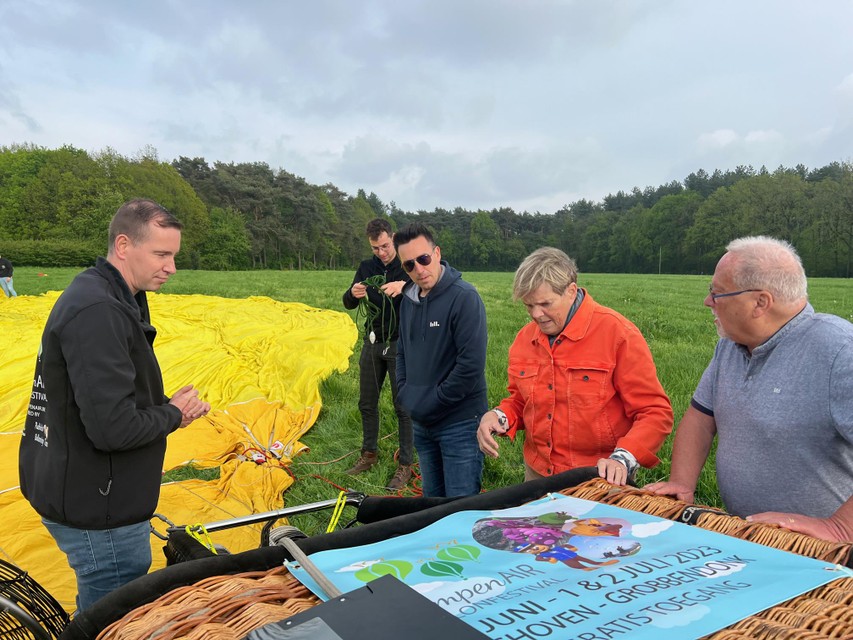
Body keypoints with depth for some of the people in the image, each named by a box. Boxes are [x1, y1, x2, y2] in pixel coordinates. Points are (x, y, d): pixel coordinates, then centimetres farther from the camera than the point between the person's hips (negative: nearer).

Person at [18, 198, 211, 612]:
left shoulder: (103, 298, 9)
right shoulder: (98, 312, -25)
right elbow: (112, 428, -31)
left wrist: (170, 405, 0)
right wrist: (174, 415, -13)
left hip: (82, 495, 10)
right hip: (97, 513, -10)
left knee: (99, 614, 26)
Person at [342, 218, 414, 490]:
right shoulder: (366, 267, 7)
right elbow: (348, 303, 1)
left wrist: (404, 285, -43)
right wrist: (353, 294, -23)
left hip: (400, 344, -5)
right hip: (372, 343, 5)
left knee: (403, 405, -2)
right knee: (367, 402, 12)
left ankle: (405, 465, 8)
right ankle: (369, 454, 29)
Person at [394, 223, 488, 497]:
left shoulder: (464, 297, -16)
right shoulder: (409, 299, 7)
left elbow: (471, 363, -22)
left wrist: (433, 403, -16)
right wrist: (405, 394, 3)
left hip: (460, 424, -7)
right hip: (421, 423, 7)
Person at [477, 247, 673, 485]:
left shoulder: (618, 333, -14)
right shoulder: (524, 338, 2)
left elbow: (656, 413, -14)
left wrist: (623, 459, -28)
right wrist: (500, 417, -6)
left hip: (599, 479, -4)